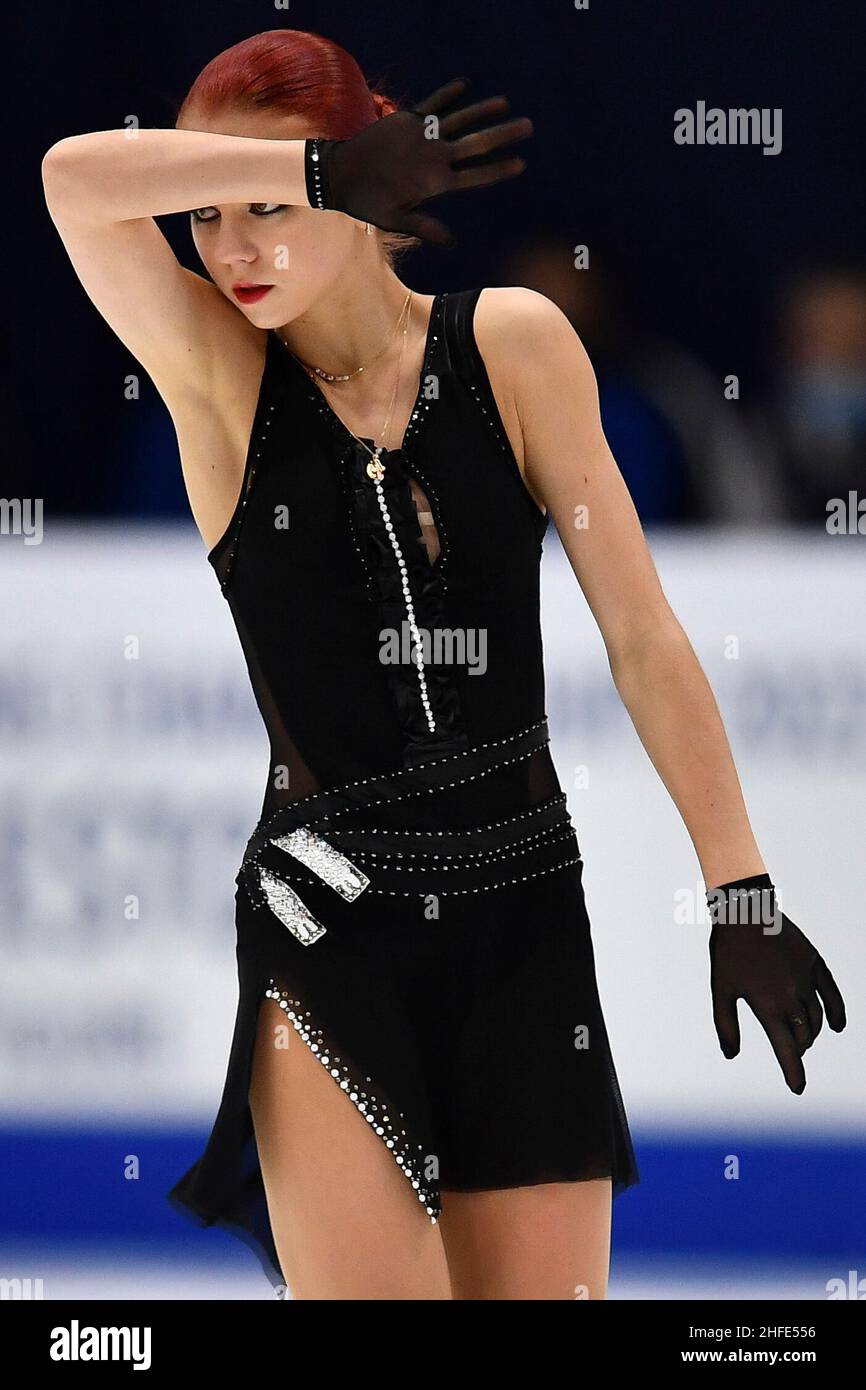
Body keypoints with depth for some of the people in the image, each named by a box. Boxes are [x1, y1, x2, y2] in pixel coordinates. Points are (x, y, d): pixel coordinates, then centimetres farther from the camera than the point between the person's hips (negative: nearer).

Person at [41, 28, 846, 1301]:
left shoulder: (511, 347, 2)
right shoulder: (221, 378, -2)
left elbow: (641, 635, 2)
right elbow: (77, 179, -20)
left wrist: (741, 892, -2)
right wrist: (333, 170, -15)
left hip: (525, 916, 2)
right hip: (328, 927, -2)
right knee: (361, 1280, -15)